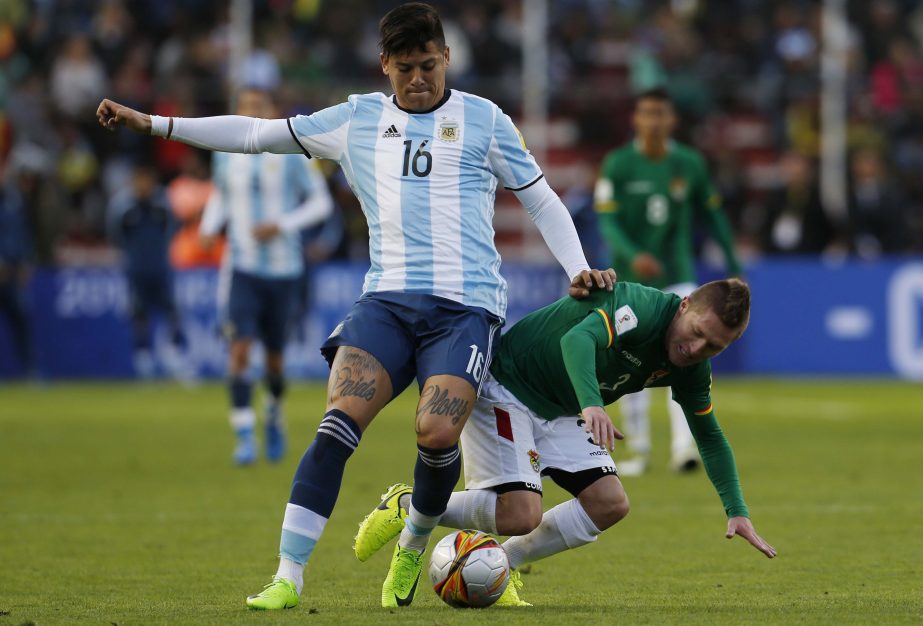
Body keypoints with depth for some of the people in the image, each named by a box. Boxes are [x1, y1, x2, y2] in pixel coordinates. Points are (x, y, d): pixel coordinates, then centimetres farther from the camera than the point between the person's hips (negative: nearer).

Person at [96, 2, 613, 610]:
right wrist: (154, 124, 15)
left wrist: (578, 269, 2)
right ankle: (288, 577, -21)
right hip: (387, 298, 2)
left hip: (466, 304, -2)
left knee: (437, 431, -23)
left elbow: (542, 200, 17)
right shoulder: (358, 120, 15)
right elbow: (256, 134, 19)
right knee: (339, 421, -20)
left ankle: (414, 545, 8)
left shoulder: (484, 120, 10)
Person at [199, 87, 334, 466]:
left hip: (283, 270, -1)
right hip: (242, 267, 1)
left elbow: (321, 202, -2)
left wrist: (282, 225, -17)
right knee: (240, 348, -16)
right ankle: (244, 438, -14)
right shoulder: (226, 154, 3)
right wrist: (209, 227, 1)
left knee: (275, 356, 8)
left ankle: (275, 415, 39)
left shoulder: (290, 154, -5)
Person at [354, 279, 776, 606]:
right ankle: (407, 505, 2)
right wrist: (591, 404, -62)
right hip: (502, 386, -8)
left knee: (610, 504, -8)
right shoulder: (641, 307, -27)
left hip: (560, 412, 8)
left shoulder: (692, 369, -1)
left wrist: (737, 511, 3)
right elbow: (578, 340, -44)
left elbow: (709, 436, 12)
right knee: (520, 515, -21)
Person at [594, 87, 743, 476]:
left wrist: (733, 265, 11)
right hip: (630, 280, -1)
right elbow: (607, 221, -12)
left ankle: (683, 447, -18)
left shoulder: (690, 164, 0)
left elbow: (712, 212, 10)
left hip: (677, 277, 1)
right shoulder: (618, 165, -7)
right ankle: (639, 451, 15)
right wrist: (632, 255, -30)